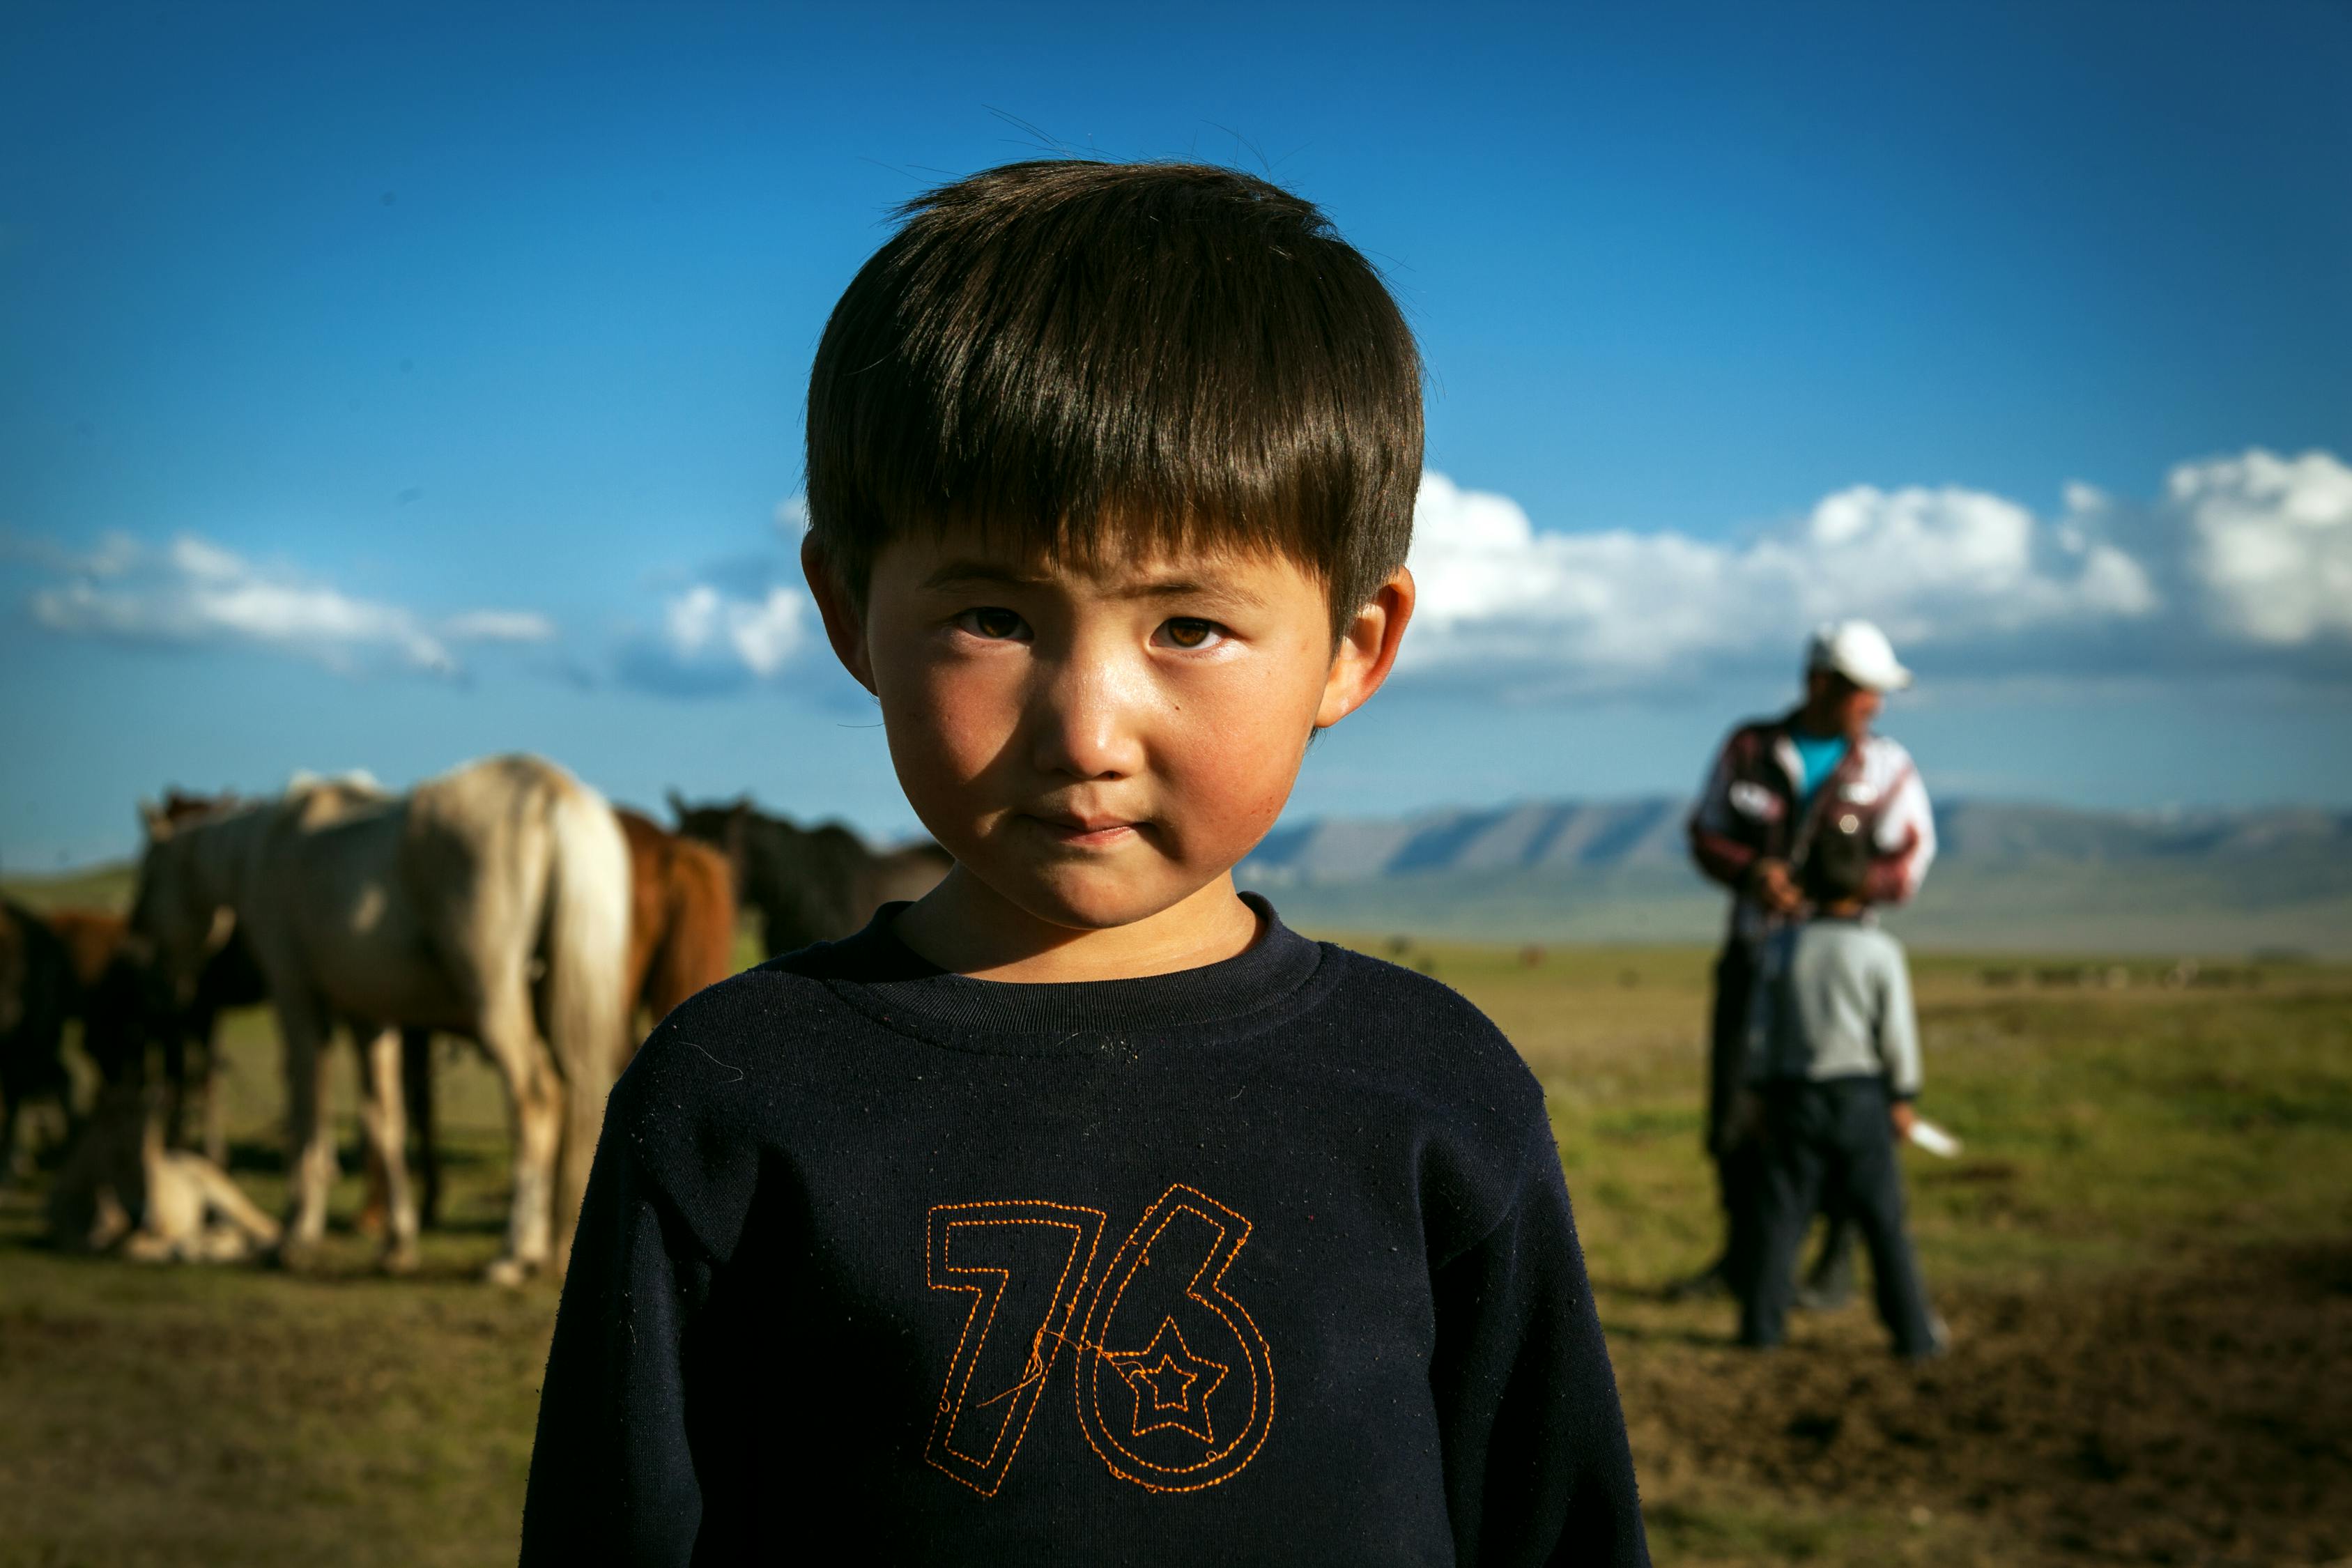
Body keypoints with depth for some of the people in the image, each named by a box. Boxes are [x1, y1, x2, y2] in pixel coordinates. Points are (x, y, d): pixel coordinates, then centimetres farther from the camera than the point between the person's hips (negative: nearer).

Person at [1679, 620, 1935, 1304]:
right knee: (1733, 1112, 5)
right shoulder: (1749, 748, 2)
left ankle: (1838, 1264, 10)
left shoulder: (1886, 767, -3)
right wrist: (1752, 872, -17)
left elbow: (1906, 866, -7)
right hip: (1751, 954, 2)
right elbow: (1706, 834, 4)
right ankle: (1741, 1255, 19)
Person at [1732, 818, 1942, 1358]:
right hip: (1861, 1097, -2)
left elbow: (1762, 1027, 4)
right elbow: (1897, 1032, -6)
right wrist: (1903, 1096, 6)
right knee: (1883, 1220, 4)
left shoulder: (1783, 947, -1)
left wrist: (1758, 1091, 13)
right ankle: (1914, 1332, 8)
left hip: (1796, 1095, 2)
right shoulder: (1880, 950, -9)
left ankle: (1762, 1324, 10)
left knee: (1782, 1213, 7)